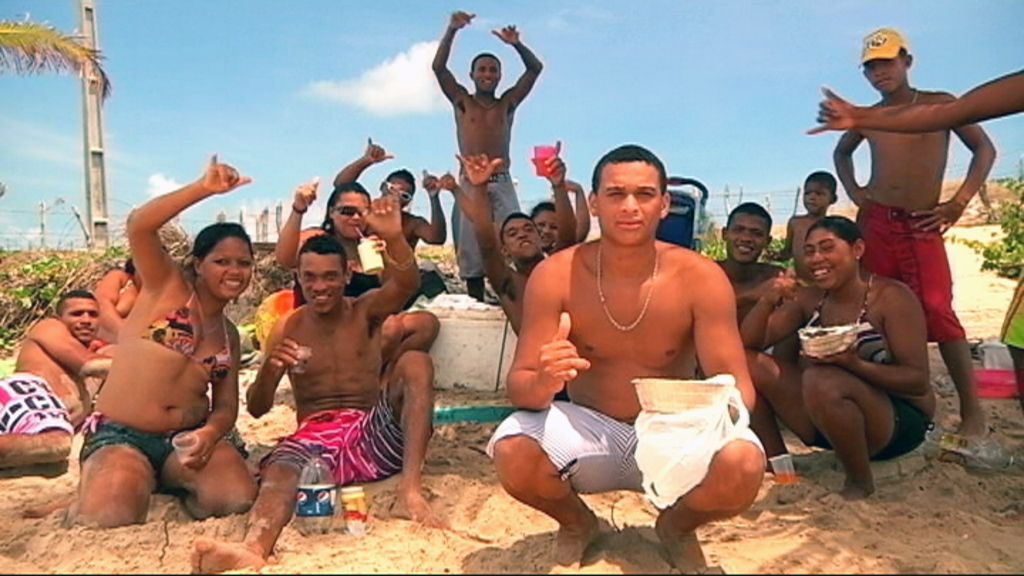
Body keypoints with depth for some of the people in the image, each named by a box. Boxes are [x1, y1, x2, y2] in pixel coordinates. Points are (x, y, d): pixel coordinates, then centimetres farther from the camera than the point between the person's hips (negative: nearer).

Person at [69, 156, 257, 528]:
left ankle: (176, 490, 7)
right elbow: (138, 225, -19)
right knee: (109, 517, -31)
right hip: (120, 435, -4)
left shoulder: (229, 334, 14)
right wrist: (204, 188, -26)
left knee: (237, 498, -24)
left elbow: (225, 406, 10)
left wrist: (210, 434, -13)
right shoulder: (167, 285, 0)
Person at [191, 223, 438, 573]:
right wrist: (270, 367, -16)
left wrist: (393, 238, -36)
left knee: (416, 362, -22)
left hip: (374, 436, 0)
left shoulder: (366, 311, 8)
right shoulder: (288, 329, 10)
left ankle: (411, 487, -35)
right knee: (280, 470, -33)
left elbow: (407, 284, -15)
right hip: (316, 436, 0)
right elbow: (257, 409, 6)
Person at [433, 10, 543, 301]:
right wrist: (451, 30, -9)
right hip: (470, 184, 0)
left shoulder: (508, 103, 16)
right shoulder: (461, 101, 13)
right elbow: (438, 67, 3)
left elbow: (535, 68, 11)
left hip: (502, 184, 1)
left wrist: (516, 45, -6)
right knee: (471, 253, -1)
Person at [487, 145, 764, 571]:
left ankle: (677, 526, 9)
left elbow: (736, 383, -13)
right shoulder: (555, 275, -15)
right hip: (588, 430, 0)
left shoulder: (700, 277, -15)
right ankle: (575, 522, 8)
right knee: (511, 453, -30)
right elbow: (518, 385, -15)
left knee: (743, 466, -30)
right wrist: (543, 383, -41)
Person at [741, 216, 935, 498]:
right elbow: (748, 343, -4)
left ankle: (861, 482, -12)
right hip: (828, 423, 6)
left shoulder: (892, 297, -13)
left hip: (898, 422, -5)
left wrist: (854, 363, -34)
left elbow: (919, 381, -17)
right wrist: (768, 302, -24)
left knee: (820, 380, -36)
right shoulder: (809, 299, 2)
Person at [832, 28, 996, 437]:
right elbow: (841, 151, 29)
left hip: (922, 227, -4)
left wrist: (960, 202, -6)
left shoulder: (939, 104, 2)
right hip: (874, 224, 4)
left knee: (937, 312, -16)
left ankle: (971, 409, -11)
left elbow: (984, 149, 4)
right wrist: (852, 190, 12)